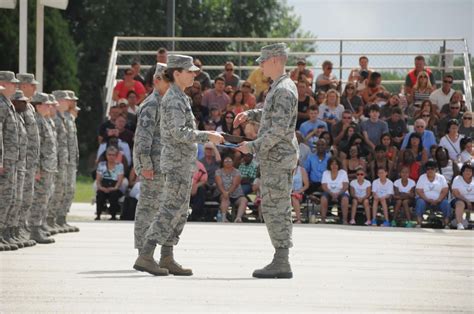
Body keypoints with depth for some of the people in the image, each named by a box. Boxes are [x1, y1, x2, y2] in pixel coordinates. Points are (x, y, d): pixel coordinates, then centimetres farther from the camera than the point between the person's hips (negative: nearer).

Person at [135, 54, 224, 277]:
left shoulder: (178, 98, 17)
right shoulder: (174, 100, -14)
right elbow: (179, 132, -24)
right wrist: (207, 136, -22)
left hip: (180, 162, 10)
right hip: (178, 161, -10)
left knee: (179, 213, 10)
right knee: (170, 211, -12)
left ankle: (167, 260, 11)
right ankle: (145, 257, -15)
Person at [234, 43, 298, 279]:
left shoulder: (284, 91, -17)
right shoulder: (280, 88, 16)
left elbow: (279, 130, -24)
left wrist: (253, 146, -19)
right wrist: (250, 114, 18)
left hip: (277, 159, -10)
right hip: (278, 159, 10)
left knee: (274, 209, -9)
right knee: (279, 210, 10)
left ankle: (281, 263, -9)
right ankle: (281, 262, 12)